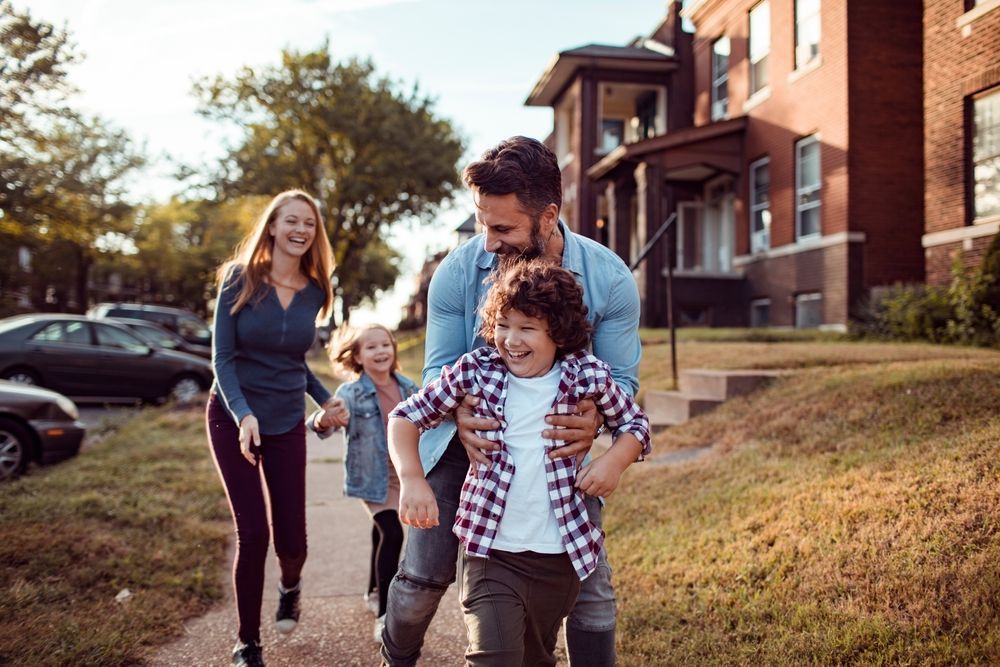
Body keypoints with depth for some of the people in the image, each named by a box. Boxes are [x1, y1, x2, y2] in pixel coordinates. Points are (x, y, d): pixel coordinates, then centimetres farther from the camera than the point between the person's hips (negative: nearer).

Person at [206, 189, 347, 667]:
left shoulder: (314, 292, 2)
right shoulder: (240, 279, -8)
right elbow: (223, 357, -11)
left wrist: (325, 399, 6)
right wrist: (244, 414, -24)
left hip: (287, 422, 3)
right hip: (233, 417, -3)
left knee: (291, 538, 1)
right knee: (253, 534, -7)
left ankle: (289, 588, 40)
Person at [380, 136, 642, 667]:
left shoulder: (609, 278, -18)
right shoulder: (458, 270, -18)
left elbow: (622, 376, -9)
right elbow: (438, 366, -8)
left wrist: (594, 420, -33)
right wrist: (459, 412, -32)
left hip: (559, 445, 1)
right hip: (467, 438, 0)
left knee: (591, 583, -2)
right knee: (423, 577, 3)